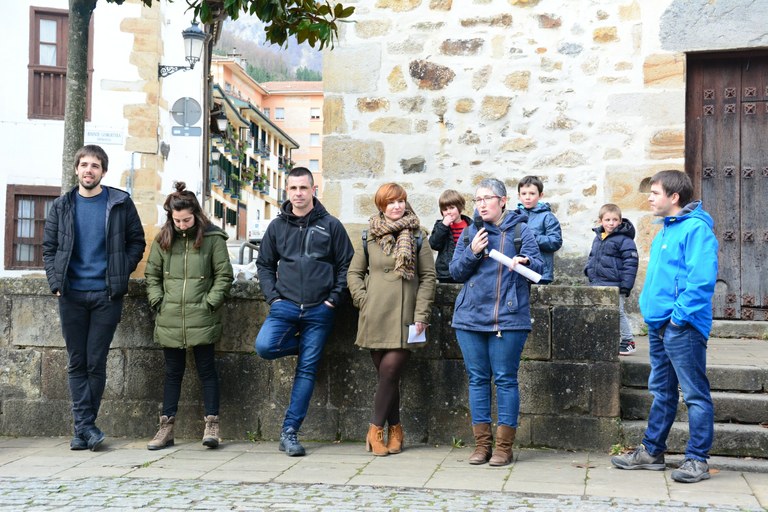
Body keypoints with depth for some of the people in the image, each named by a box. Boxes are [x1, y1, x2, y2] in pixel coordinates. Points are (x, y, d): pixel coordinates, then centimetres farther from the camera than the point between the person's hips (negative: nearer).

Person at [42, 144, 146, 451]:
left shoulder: (120, 204, 2)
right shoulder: (62, 207, 8)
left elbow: (137, 241, 6)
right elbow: (49, 248, 11)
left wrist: (121, 274, -4)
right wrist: (56, 282, -1)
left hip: (106, 294, -2)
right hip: (71, 295, 2)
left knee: (96, 363, 1)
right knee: (76, 363, 3)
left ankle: (83, 426, 12)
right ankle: (86, 427, 8)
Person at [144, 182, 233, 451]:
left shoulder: (212, 238, -4)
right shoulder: (163, 239, 6)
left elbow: (224, 275, -2)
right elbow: (152, 274, 13)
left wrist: (210, 302, -9)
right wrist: (158, 302, 2)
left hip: (202, 320, -3)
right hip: (169, 320, 3)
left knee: (207, 370, 4)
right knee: (173, 373, 11)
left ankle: (211, 425, 10)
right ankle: (166, 427, 16)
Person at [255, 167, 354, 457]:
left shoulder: (331, 225, 2)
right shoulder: (277, 226, 8)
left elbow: (346, 264, 5)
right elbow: (264, 264, 15)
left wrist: (334, 298, -4)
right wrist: (273, 297, 2)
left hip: (319, 310, -1)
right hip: (285, 305, 2)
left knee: (307, 370, 0)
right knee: (264, 346, -23)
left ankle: (290, 432, 9)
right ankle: (302, 345, 9)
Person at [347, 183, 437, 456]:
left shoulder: (417, 236, 6)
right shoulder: (370, 236, 9)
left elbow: (428, 276, 5)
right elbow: (354, 272, 14)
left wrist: (421, 314, -2)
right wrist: (363, 300, 0)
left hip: (404, 317, -1)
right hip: (376, 316, 1)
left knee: (390, 371, -9)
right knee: (386, 373, 4)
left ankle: (376, 428, 4)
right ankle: (395, 428, 17)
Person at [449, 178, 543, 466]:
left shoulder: (520, 230, 3)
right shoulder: (470, 233, 12)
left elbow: (538, 266, -2)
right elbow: (456, 272, 10)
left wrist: (525, 262, -24)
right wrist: (472, 253, -8)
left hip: (508, 318, -3)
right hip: (470, 317, 4)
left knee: (505, 379, -2)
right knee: (477, 379, 6)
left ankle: (504, 446, 5)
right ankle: (482, 443, 14)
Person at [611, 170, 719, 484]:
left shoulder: (695, 228, -13)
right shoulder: (666, 230, 17)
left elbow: (702, 278, -22)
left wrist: (680, 315, -20)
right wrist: (651, 307, 15)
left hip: (682, 327, -10)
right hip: (659, 325, 10)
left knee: (695, 394, -1)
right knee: (662, 392, 17)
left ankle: (697, 460, 5)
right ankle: (652, 452, 26)